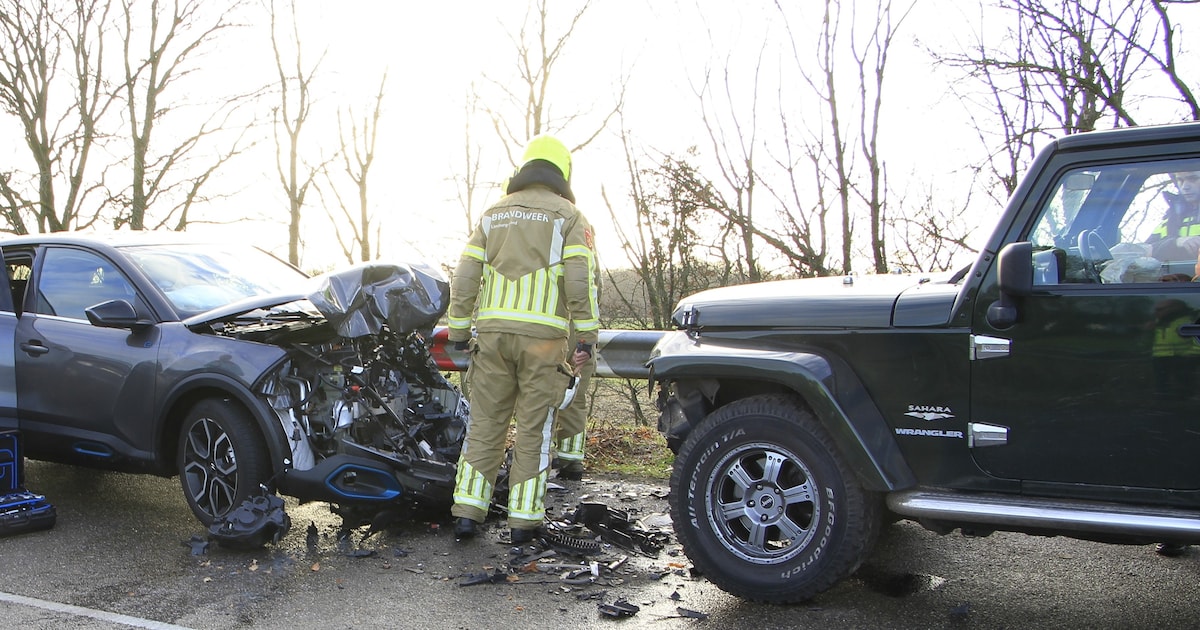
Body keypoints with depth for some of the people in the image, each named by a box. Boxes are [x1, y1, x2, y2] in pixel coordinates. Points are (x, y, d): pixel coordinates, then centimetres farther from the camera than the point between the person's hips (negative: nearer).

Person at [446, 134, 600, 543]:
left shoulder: (493, 215, 15)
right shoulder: (567, 215, 4)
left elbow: (464, 278, 10)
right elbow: (580, 280, -7)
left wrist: (459, 331, 13)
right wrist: (587, 336, -5)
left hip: (492, 333, 3)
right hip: (542, 336, -3)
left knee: (485, 424, 9)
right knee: (535, 429, 4)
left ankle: (467, 511, 8)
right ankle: (524, 518, 7)